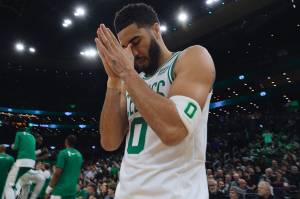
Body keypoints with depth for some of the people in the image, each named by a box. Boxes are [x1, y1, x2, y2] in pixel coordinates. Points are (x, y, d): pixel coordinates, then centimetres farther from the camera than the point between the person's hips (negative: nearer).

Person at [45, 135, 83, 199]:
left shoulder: (63, 153, -10)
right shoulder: (79, 155, 10)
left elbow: (57, 173, -14)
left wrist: (48, 190, -8)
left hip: (61, 189, -7)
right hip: (73, 189, 7)